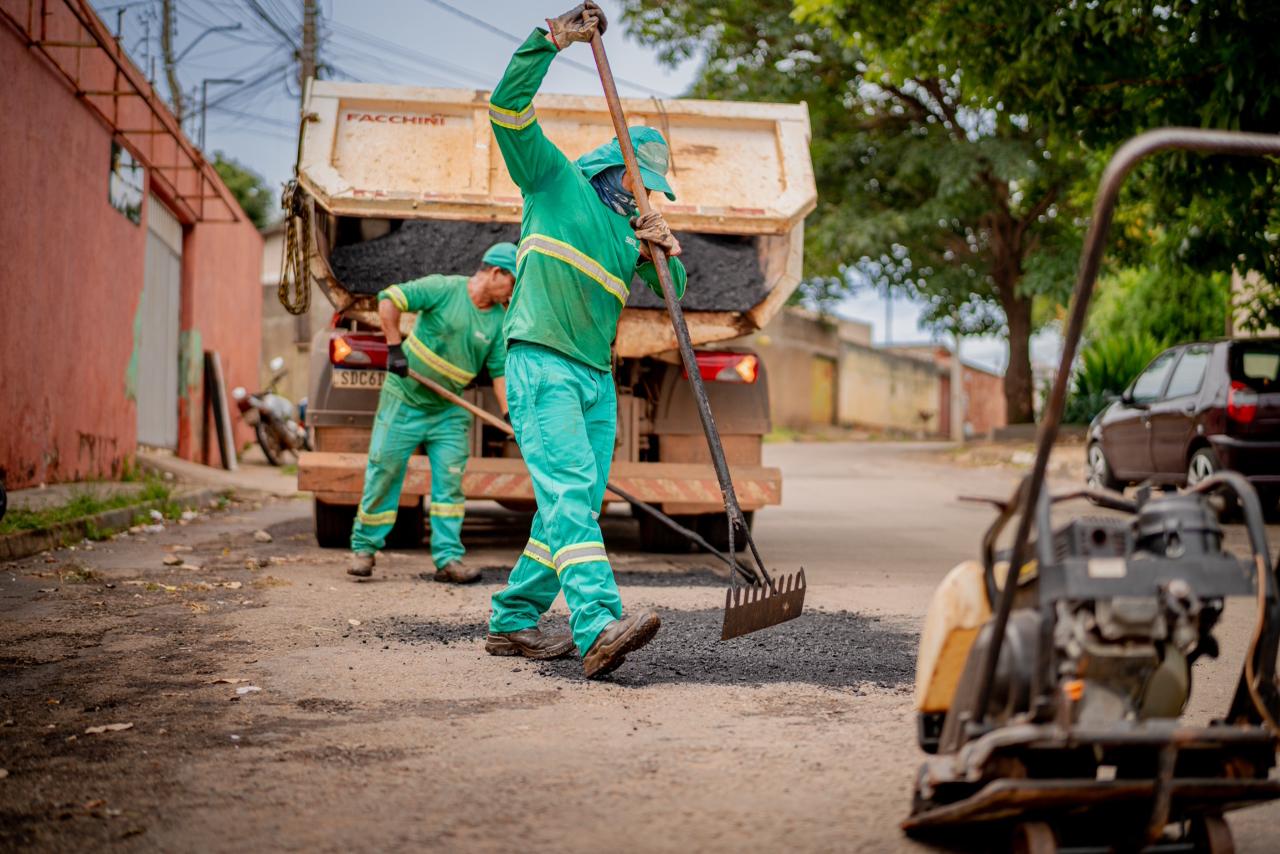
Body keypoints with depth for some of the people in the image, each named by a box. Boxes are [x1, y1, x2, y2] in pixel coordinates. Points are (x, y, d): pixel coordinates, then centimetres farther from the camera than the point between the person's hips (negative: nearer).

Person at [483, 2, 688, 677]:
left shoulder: (625, 234, 25)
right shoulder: (556, 179, 6)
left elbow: (671, 293, 24)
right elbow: (507, 108, -5)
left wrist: (663, 253, 3)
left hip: (596, 379, 8)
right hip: (541, 363, -8)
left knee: (573, 508, 5)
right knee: (570, 493, -21)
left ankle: (510, 621, 16)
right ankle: (599, 627, -36)